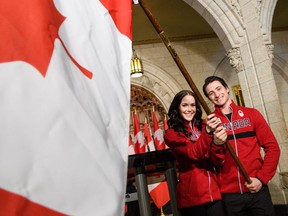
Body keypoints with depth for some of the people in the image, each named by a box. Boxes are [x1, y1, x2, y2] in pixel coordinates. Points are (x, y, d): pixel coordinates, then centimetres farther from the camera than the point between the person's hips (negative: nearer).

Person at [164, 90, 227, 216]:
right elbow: (194, 153, -16)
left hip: (214, 191, 3)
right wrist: (207, 132, -29)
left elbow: (217, 161, 2)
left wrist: (218, 144, -19)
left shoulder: (202, 126, 10)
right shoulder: (171, 134, -1)